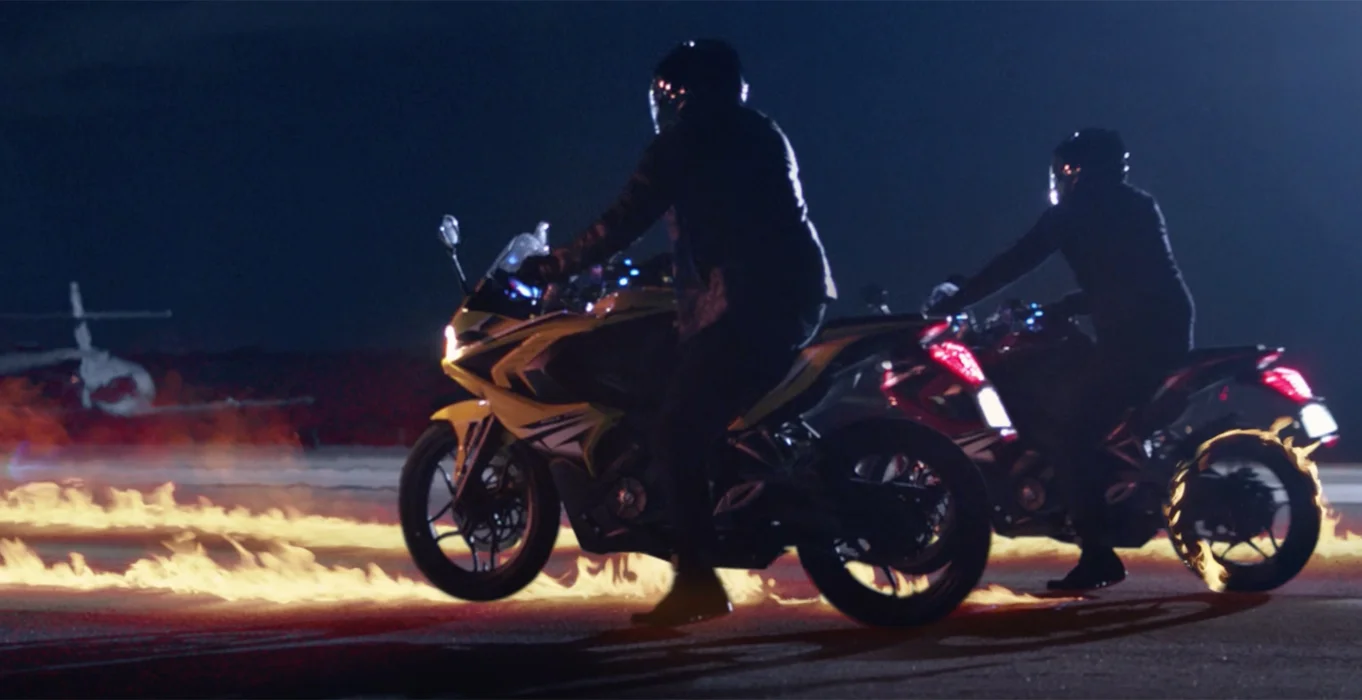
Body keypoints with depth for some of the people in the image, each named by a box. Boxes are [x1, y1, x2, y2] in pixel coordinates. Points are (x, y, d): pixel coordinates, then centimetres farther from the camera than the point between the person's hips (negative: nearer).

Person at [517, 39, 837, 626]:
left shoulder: (685, 142, 0)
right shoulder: (761, 135, 23)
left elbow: (625, 222, -4)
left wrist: (553, 266, 5)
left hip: (742, 307, -9)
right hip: (801, 298, 9)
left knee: (676, 436, -8)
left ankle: (697, 582, -16)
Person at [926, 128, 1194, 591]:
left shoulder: (1077, 209, 3)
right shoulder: (1136, 206, 25)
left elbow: (1016, 262, 1)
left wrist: (955, 300, 8)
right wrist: (1053, 310, 34)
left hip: (1134, 337, -9)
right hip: (1171, 330, 9)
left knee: (1070, 431, -9)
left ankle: (1097, 556, -17)